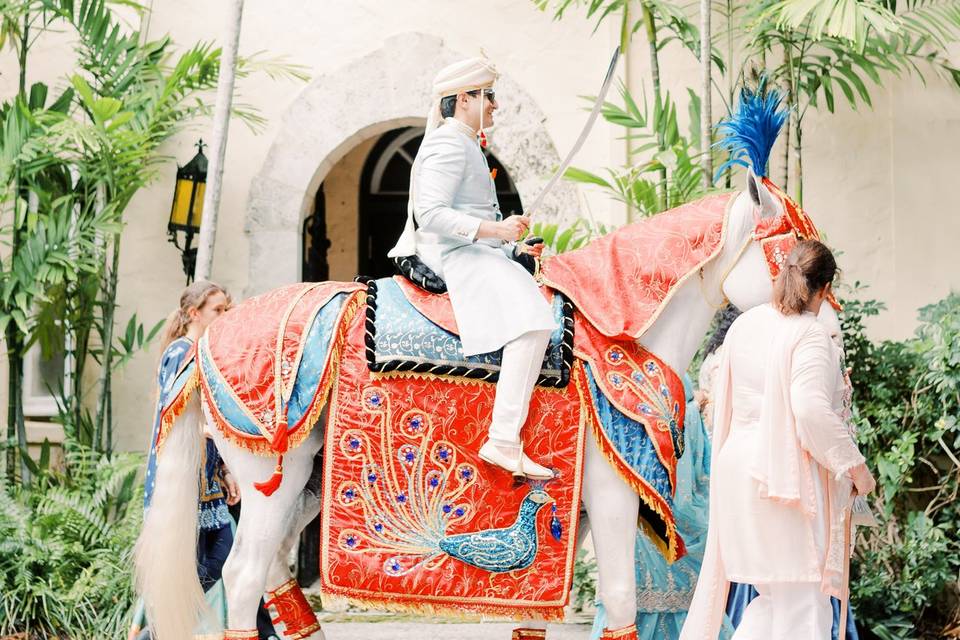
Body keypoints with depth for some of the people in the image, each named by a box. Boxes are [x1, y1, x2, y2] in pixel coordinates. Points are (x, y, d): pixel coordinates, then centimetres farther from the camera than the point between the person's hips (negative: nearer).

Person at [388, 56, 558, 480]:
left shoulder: (467, 145, 24)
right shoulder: (449, 143, -9)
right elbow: (430, 214, -21)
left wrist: (516, 248, 16)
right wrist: (495, 230, -24)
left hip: (476, 252, 12)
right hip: (457, 255, -12)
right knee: (532, 322, -29)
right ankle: (504, 442, -37)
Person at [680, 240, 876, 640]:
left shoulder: (745, 324, 9)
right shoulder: (812, 336, -13)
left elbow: (723, 395, 18)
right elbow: (812, 411, -22)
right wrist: (855, 465, -13)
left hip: (737, 467, 8)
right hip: (789, 474, -7)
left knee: (773, 592, 15)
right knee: (801, 600, -1)